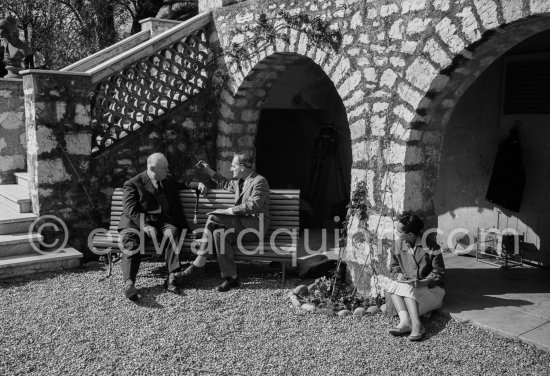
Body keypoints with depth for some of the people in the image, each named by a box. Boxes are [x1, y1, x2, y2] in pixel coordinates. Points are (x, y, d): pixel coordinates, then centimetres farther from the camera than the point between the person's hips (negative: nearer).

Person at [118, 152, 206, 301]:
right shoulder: (132, 184, 4)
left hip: (164, 220, 3)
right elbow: (130, 209, -7)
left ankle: (172, 277, -38)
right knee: (130, 238, -33)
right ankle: (129, 283, -43)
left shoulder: (168, 180, 21)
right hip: (138, 221, -2)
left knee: (171, 232, -32)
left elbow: (183, 184, 39)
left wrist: (197, 184, 15)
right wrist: (145, 225, -24)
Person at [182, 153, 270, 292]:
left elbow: (252, 206, -23)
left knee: (213, 218, -22)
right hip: (241, 220, 8)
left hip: (256, 221, -8)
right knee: (219, 232, -20)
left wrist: (229, 210, -22)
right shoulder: (239, 181, 16)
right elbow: (225, 183, 37)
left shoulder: (260, 181, -12)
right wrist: (208, 170, 30)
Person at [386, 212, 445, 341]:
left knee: (408, 289, -31)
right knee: (393, 286, -24)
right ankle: (405, 321, -41)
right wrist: (398, 275, -10)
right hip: (408, 285, 5)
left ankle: (416, 325, -43)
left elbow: (438, 272, -10)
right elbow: (394, 266, 13)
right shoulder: (400, 246, 4)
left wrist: (423, 282, -26)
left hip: (431, 289, -5)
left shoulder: (430, 247, -12)